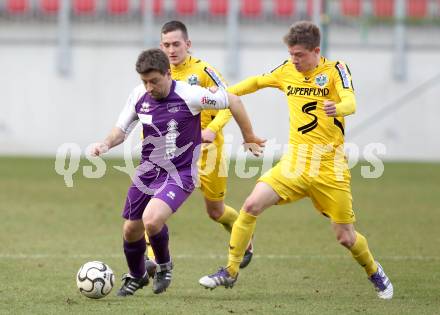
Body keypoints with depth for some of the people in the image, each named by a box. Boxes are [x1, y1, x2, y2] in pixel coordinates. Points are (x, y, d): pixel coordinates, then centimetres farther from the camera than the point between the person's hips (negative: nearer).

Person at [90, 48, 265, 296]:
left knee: (151, 220, -28)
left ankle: (164, 266, 4)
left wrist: (249, 138, 0)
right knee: (131, 231, 9)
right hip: (148, 171, 5)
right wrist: (106, 144, -12)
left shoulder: (189, 95, -20)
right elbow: (122, 129, 10)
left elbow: (233, 101, -9)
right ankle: (137, 277, 40)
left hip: (180, 174, -5)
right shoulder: (139, 96, -5)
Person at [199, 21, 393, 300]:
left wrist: (337, 109, -47)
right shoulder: (288, 71, 6)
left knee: (345, 237, 1)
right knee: (252, 205, -16)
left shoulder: (335, 70, -7)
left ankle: (374, 272, 32)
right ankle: (230, 272, -4)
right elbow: (257, 81, 25)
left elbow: (350, 103, -24)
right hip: (295, 162, 3)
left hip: (330, 168, -3)